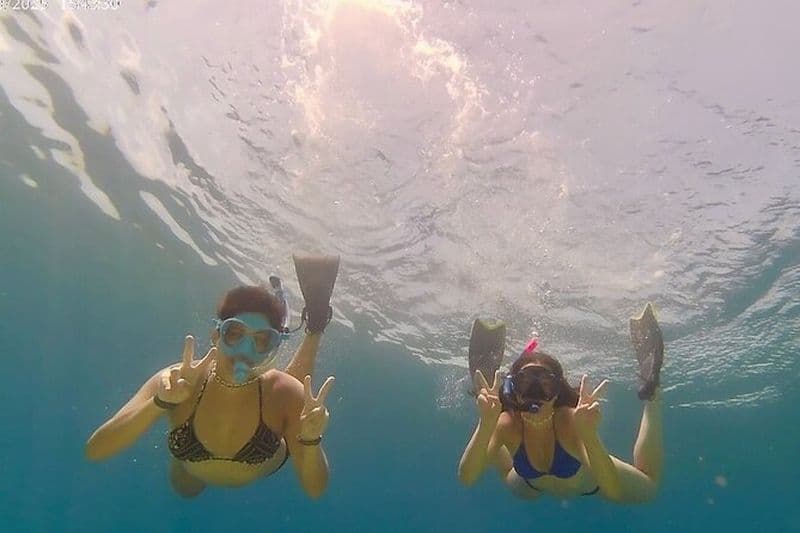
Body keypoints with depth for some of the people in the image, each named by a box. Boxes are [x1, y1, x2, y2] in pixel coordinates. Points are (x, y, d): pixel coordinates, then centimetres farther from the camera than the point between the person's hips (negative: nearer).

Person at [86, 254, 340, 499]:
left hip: (267, 465, -2)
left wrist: (311, 442, -55)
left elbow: (315, 490, -34)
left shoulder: (284, 393, -41)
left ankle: (314, 324, 28)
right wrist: (161, 403, -55)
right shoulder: (177, 381, -38)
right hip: (194, 473, 2)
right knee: (184, 488, 38)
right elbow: (95, 450, -41)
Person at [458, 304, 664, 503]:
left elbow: (613, 491, -52)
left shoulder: (571, 420, -42)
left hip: (588, 478, -3)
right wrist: (485, 425, -61)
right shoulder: (507, 423, -36)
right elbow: (466, 478, -46)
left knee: (647, 488, 16)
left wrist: (590, 435, -68)